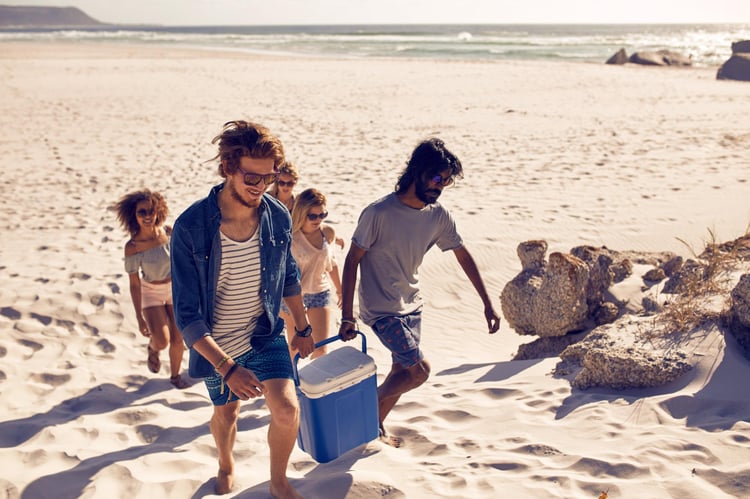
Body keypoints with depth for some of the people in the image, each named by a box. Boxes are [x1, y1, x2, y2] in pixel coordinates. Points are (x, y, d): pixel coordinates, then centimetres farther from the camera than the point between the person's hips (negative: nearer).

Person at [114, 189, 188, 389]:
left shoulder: (169, 232, -14)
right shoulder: (132, 247, -22)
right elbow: (134, 284, -16)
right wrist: (139, 318, -13)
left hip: (176, 289, 3)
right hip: (151, 293, -3)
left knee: (178, 339, 8)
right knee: (161, 341, -15)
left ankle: (175, 376, 33)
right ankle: (152, 348, 23)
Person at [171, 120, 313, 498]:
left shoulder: (278, 216, -14)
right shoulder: (190, 227, -27)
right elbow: (187, 315, -24)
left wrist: (303, 327, 14)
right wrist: (227, 368, -31)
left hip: (265, 335, 2)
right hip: (216, 346, -1)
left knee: (287, 410, -13)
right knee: (226, 413, 21)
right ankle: (226, 467, 55)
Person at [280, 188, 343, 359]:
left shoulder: (328, 232, -6)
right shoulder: (290, 236, -21)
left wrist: (339, 289, 21)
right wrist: (282, 304, -16)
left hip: (320, 292, 3)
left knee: (320, 349, 2)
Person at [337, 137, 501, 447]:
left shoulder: (438, 216, -3)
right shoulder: (379, 213, -21)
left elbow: (463, 256, 7)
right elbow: (352, 260, -15)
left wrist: (487, 303, 7)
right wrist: (347, 317, -15)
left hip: (411, 306, 7)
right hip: (381, 309, -7)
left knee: (401, 371, 12)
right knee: (419, 370, -10)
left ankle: (376, 427, 32)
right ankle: (369, 415, 12)